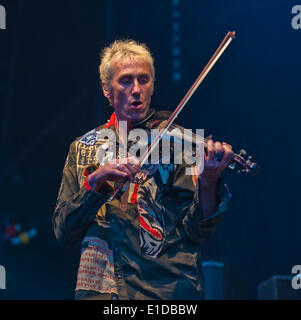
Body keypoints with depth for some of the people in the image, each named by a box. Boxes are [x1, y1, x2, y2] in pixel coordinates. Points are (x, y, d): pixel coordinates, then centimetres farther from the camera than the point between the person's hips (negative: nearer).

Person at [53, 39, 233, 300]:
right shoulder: (83, 148, 11)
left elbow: (197, 232, -4)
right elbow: (64, 232, 2)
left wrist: (208, 183, -22)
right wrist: (95, 183, -12)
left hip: (168, 287, -1)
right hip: (99, 287, 1)